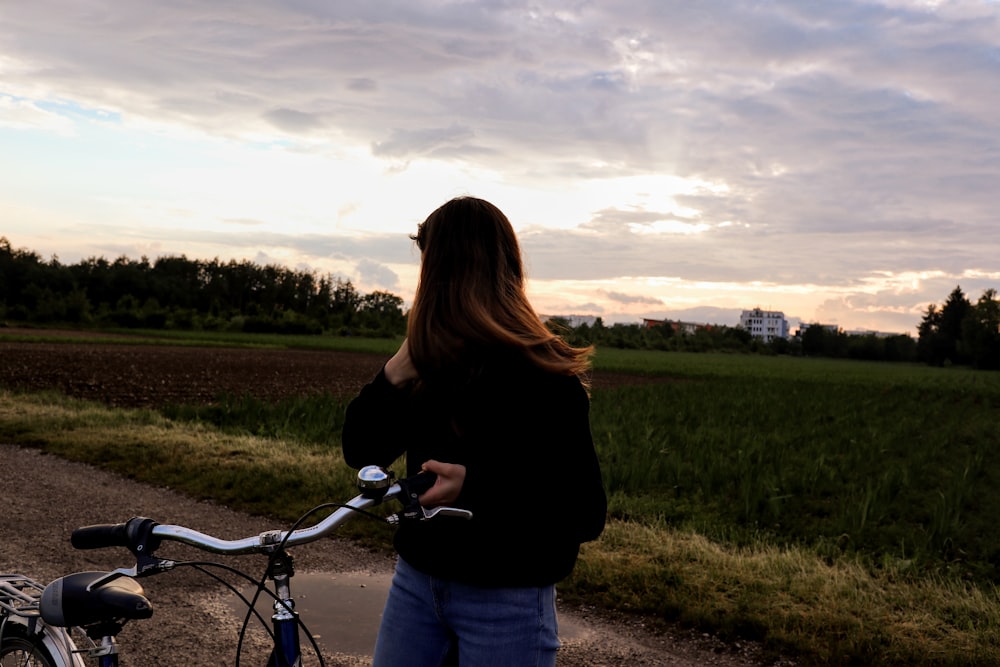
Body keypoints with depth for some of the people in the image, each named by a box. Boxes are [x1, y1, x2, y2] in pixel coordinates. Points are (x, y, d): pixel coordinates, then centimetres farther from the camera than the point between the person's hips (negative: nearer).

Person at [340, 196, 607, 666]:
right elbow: (362, 452, 4)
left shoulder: (541, 375, -16)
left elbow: (585, 513, -19)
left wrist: (475, 485, -31)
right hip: (416, 580, 6)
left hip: (506, 603, -6)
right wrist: (393, 377, -13)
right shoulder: (432, 363, 2)